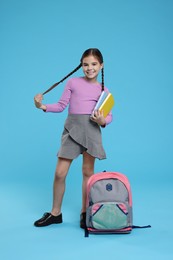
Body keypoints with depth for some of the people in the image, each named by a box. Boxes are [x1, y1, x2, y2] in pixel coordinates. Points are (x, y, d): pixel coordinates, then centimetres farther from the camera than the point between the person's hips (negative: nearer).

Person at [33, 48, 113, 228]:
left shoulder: (104, 90, 11)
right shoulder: (72, 82, 9)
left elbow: (109, 115, 10)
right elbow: (61, 106, 7)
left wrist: (103, 121, -12)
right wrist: (43, 106, -8)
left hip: (92, 130, 1)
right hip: (72, 127, 0)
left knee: (88, 172, 5)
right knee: (60, 173, -2)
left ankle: (84, 212, 21)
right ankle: (55, 213, 16)